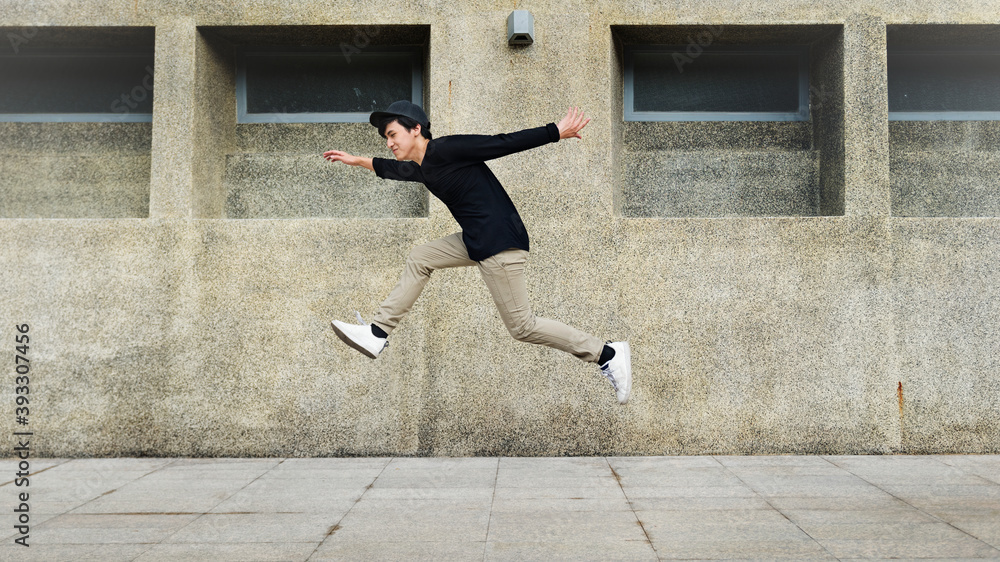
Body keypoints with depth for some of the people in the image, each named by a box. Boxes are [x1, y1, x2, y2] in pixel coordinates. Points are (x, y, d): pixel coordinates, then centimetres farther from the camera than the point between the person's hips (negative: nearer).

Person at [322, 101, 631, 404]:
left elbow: (502, 144, -13)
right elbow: (395, 169, 38)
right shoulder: (422, 168, 15)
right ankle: (377, 334, 20)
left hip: (500, 240, -9)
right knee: (419, 258, 14)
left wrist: (557, 131, -12)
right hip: (476, 241, 9)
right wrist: (358, 161, 44)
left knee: (522, 327, -6)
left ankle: (608, 354, 1)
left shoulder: (444, 149, -12)